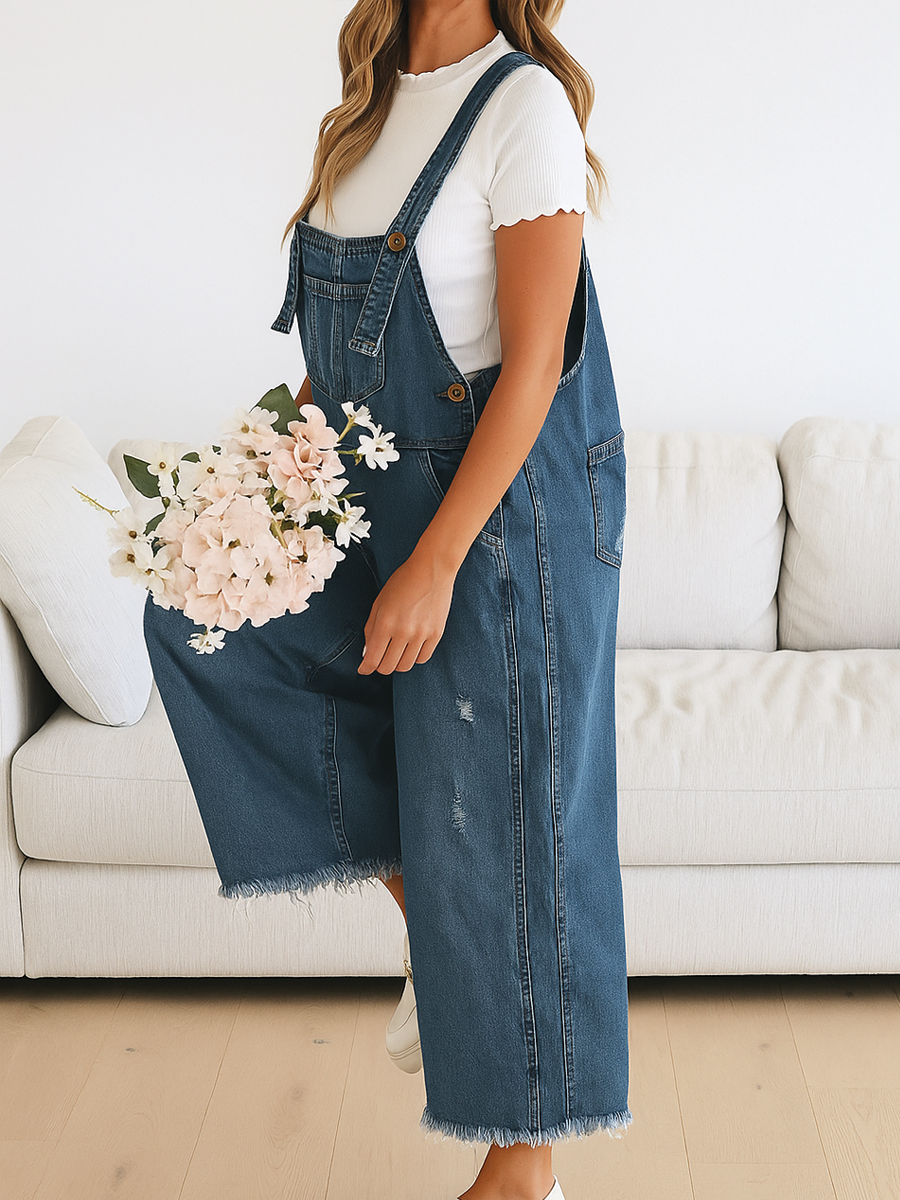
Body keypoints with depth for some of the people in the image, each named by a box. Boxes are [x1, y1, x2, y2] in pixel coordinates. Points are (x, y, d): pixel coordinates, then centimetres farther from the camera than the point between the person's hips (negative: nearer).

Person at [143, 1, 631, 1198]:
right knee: (202, 616, 1)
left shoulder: (523, 103, -15)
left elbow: (532, 366, -20)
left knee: (493, 828, 0)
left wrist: (433, 566, -22)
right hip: (380, 495, 8)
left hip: (505, 514, -8)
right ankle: (427, 914, 12)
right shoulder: (376, 100, 9)